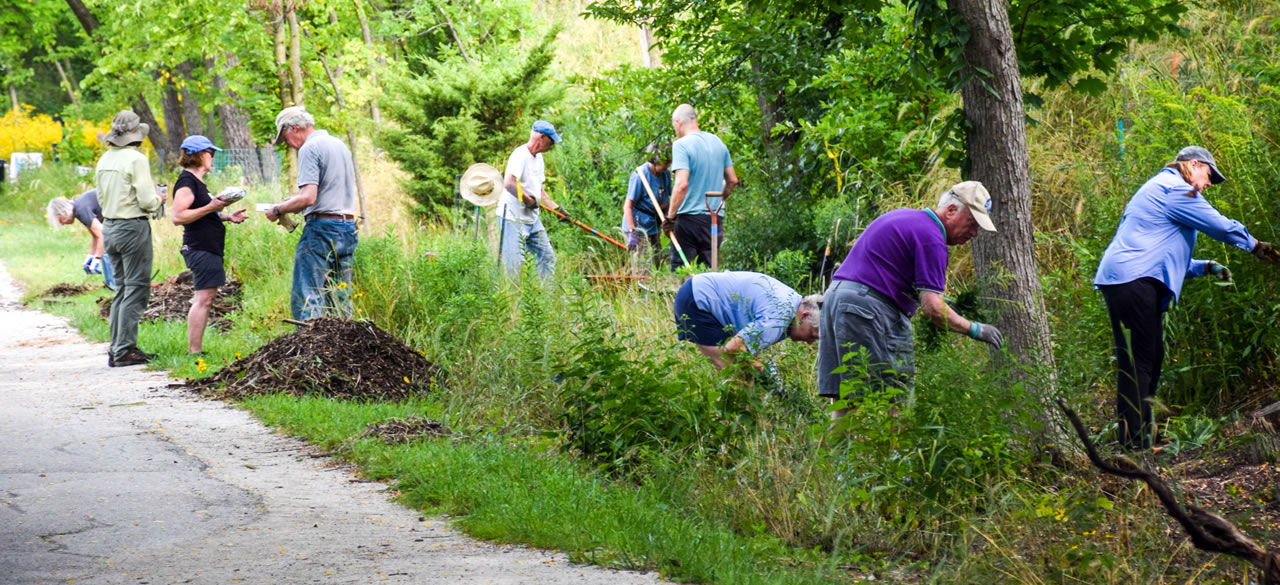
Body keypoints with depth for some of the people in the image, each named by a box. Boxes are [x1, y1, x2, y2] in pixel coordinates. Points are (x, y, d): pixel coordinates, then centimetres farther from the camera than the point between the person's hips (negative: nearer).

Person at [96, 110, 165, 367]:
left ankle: (116, 348, 14)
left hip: (109, 227, 8)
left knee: (122, 288, 15)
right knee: (136, 289, -1)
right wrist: (159, 200, 3)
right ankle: (124, 350, -3)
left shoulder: (104, 160, 8)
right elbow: (146, 201, -18)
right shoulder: (136, 159, -14)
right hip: (133, 227, -8)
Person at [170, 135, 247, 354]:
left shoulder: (197, 182, 20)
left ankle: (195, 350, 11)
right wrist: (211, 207, -24)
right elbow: (178, 217, -21)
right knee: (203, 298, -13)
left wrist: (226, 216, 15)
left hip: (209, 248, 11)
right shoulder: (186, 181, -12)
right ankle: (194, 351, -14)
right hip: (199, 248, -11)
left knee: (203, 299, 9)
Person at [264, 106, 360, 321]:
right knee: (340, 299, 11)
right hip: (348, 228, 9)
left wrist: (278, 210, -5)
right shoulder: (340, 145, 17)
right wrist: (295, 200, 23)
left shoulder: (310, 148, -10)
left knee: (305, 300, -9)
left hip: (321, 228, -9)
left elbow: (308, 197, -19)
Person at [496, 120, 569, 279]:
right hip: (513, 218, -10)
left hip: (532, 219, 10)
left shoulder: (538, 158, 14)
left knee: (547, 257, 10)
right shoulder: (520, 155, -17)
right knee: (512, 266, -9)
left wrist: (556, 208, 19)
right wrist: (528, 200, -22)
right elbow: (508, 183, -30)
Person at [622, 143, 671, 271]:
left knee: (658, 264, 10)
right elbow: (628, 206, -18)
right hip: (638, 227, -8)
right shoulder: (640, 175, -17)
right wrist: (632, 233, -23)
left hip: (654, 228, 8)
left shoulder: (665, 174, 4)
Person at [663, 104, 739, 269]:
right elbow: (732, 180, 16)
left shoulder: (681, 145, -11)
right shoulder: (717, 142, 10)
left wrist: (670, 217, -15)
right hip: (716, 218, 6)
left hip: (689, 218, -6)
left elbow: (682, 184, -21)